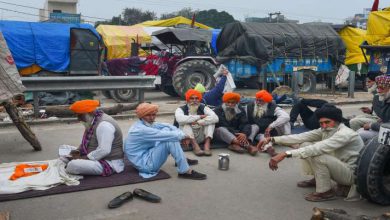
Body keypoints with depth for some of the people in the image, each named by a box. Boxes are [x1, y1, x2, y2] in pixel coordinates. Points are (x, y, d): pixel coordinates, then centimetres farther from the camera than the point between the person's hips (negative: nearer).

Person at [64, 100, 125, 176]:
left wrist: (84, 158, -21)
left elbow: (104, 151, -30)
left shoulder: (104, 124, -23)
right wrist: (79, 151, 3)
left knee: (73, 165, -26)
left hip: (109, 163, -10)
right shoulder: (93, 121, 8)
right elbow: (88, 142, 21)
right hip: (97, 157, 10)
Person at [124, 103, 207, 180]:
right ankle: (185, 171, -16)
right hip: (145, 164, -10)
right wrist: (183, 135, -14)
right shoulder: (140, 130, -25)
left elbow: (167, 126, 5)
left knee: (166, 129, 5)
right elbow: (165, 136, -27)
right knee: (170, 140, -24)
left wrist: (181, 134, -11)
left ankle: (182, 159, 12)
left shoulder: (149, 123, 4)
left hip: (147, 155, 10)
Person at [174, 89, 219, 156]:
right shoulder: (181, 109, -5)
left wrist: (198, 122, -26)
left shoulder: (203, 108, 1)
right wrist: (200, 116, -23)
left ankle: (207, 145, -32)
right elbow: (180, 119, -31)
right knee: (185, 123, -27)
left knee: (211, 121, -15)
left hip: (200, 138, 2)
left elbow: (215, 118, -17)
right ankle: (195, 146, -38)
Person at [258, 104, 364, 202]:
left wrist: (286, 154, -46)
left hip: (352, 173, -8)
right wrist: (272, 139, -18)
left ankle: (325, 192, -14)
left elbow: (317, 148, -40)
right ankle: (317, 179, 12)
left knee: (316, 155, -32)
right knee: (305, 145, -3)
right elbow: (301, 137, -10)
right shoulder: (325, 130, -3)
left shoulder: (345, 134, -28)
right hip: (337, 166, 8)